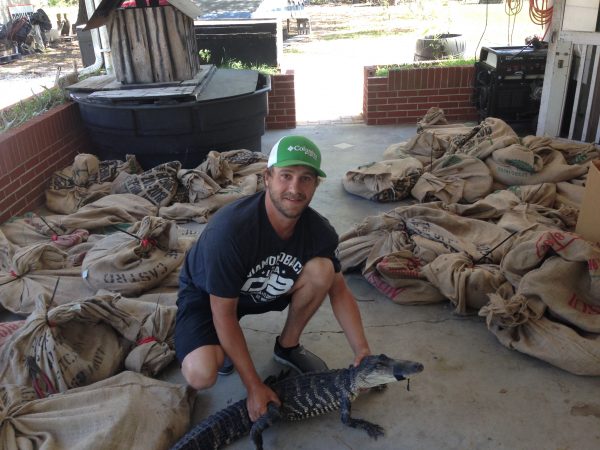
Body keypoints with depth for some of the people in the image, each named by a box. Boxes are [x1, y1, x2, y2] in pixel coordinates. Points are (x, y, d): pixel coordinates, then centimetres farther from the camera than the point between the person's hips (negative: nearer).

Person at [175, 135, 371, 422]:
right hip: (205, 293, -4)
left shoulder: (319, 230, -20)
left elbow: (339, 292, -6)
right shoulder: (230, 229, -36)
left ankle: (288, 346, 3)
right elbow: (224, 314, -28)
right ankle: (219, 345, 8)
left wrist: (363, 352, -16)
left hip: (266, 290, 5)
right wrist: (254, 387, -25)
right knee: (201, 374, -30)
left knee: (322, 269, -21)